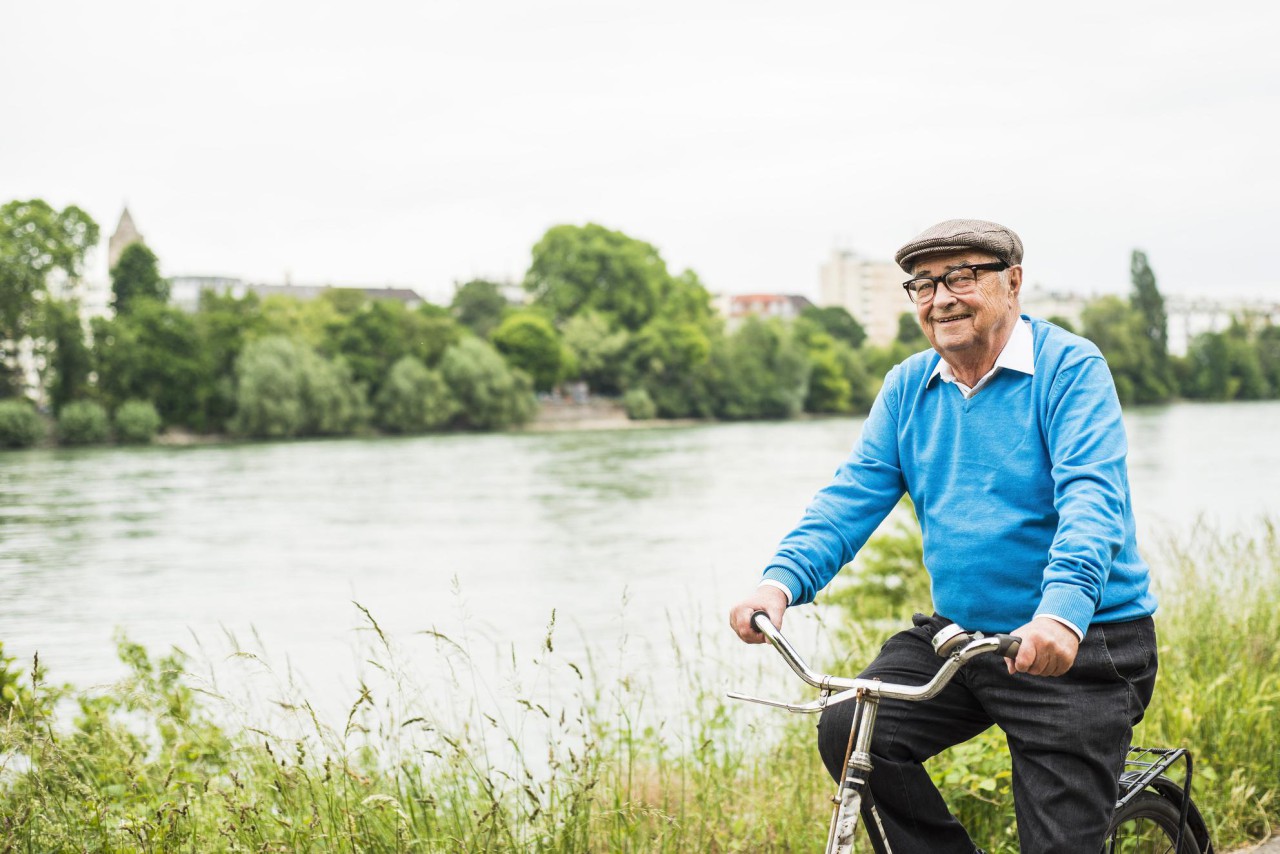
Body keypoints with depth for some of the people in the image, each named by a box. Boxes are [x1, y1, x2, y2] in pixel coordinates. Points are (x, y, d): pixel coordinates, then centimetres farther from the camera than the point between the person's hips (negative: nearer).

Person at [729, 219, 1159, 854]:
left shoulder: (1071, 367, -11)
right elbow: (854, 494, -1)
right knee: (849, 733, -14)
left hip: (1081, 646, -5)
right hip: (959, 633, 5)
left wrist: (1062, 612, -41)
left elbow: (1091, 498, -24)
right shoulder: (908, 386, 7)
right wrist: (783, 580, -19)